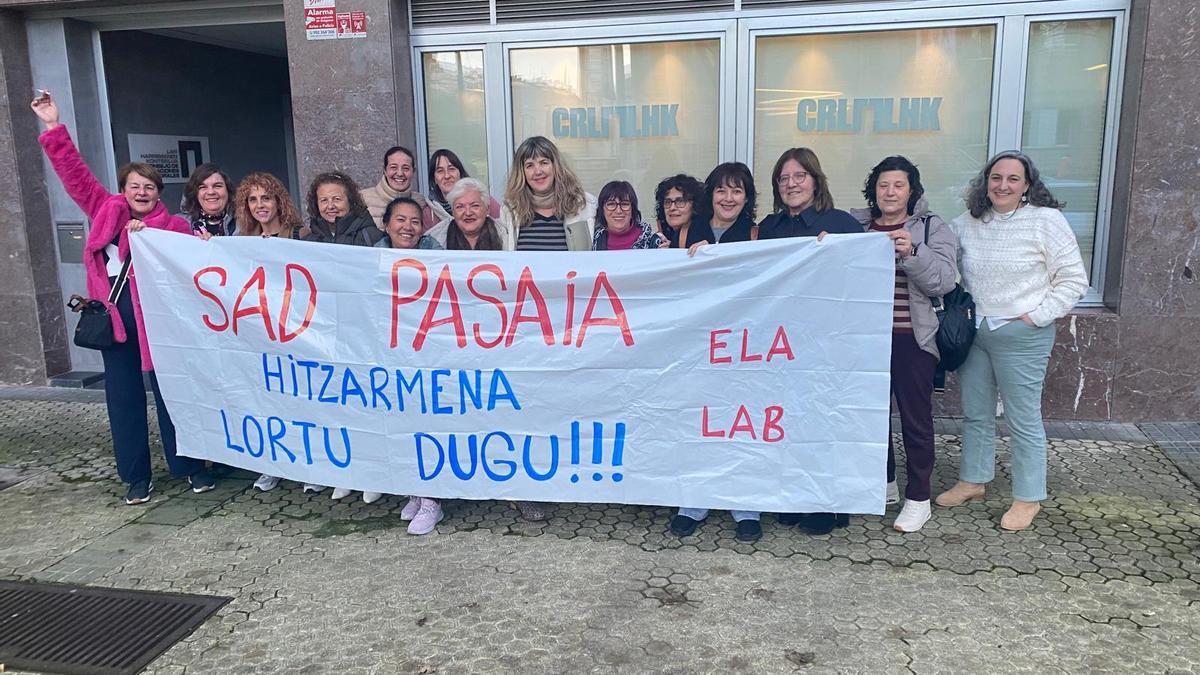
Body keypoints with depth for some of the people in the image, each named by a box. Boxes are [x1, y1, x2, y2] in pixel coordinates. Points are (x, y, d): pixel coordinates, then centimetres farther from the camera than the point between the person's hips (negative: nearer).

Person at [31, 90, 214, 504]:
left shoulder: (174, 226, 2)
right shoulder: (106, 213, 10)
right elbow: (76, 176, 12)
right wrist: (53, 129, 8)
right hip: (115, 318, 3)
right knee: (123, 397, 8)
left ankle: (191, 466, 16)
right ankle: (136, 475, 19)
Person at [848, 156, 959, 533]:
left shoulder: (932, 228, 0)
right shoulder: (855, 224, 8)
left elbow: (944, 280, -11)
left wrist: (912, 253, -26)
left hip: (912, 340, -3)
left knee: (915, 417, 3)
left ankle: (918, 498, 15)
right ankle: (883, 484, 32)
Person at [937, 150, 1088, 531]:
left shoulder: (1046, 221, -9)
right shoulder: (968, 222, 5)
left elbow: (1073, 280, -8)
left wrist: (1036, 317, -13)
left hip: (1021, 336, -5)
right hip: (972, 332, 5)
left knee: (1023, 420, 3)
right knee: (975, 414, 16)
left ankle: (1028, 498, 17)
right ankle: (972, 481, 32)